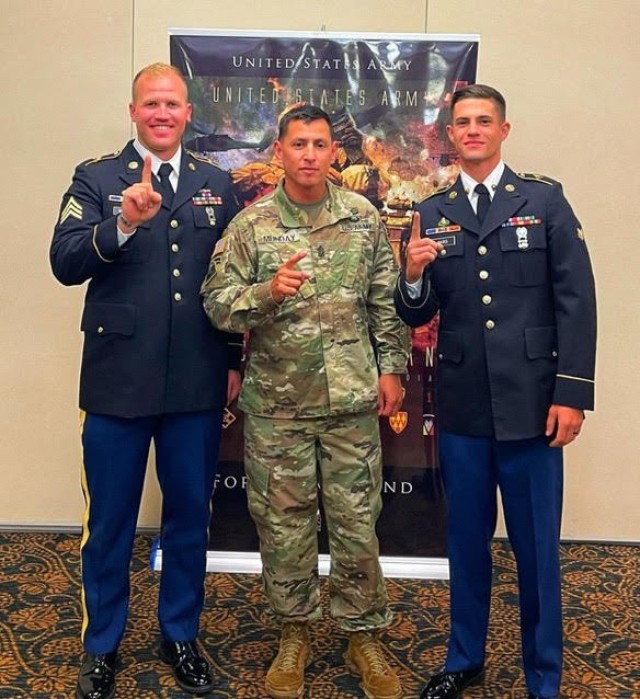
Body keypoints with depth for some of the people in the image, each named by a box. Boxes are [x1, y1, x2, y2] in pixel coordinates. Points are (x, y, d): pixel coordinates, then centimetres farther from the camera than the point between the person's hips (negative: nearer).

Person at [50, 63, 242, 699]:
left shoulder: (217, 184, 8)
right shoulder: (96, 178, 0)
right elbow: (65, 264, -13)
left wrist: (235, 361, 8)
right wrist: (123, 223, -29)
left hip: (198, 385, 3)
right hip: (118, 382, -2)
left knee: (190, 515, 15)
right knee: (109, 523, 11)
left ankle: (179, 634, 36)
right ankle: (101, 646, 32)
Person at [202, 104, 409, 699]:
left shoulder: (363, 217, 4)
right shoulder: (251, 224, -1)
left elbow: (385, 301, 8)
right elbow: (217, 304, -4)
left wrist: (391, 367, 4)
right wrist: (267, 292, -21)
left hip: (353, 402, 1)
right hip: (276, 404, 0)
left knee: (357, 522, 8)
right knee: (284, 524, 10)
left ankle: (363, 633, 27)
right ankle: (293, 632, 30)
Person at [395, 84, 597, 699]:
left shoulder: (544, 200, 2)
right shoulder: (432, 214, 8)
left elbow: (575, 299, -3)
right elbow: (416, 315, 7)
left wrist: (572, 392, -9)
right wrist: (413, 276, -14)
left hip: (530, 403, -2)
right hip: (462, 406, 2)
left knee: (536, 547, 6)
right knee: (467, 540, 15)